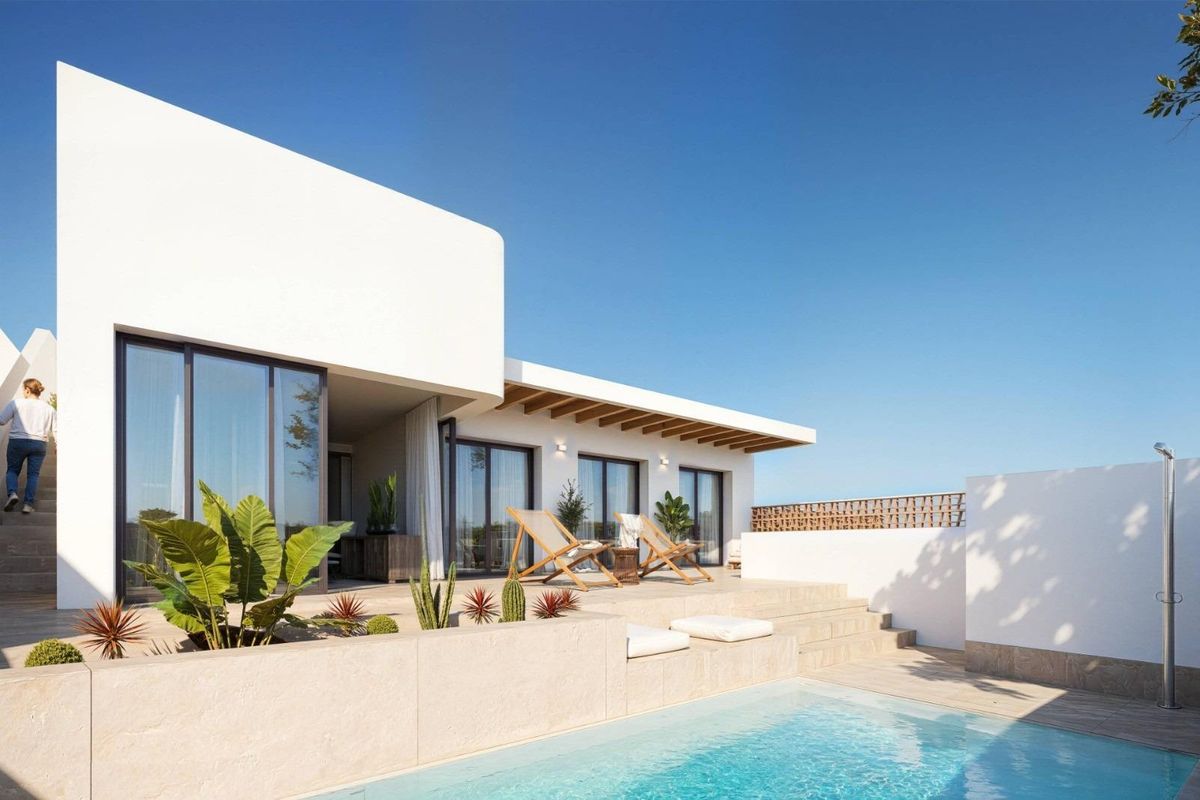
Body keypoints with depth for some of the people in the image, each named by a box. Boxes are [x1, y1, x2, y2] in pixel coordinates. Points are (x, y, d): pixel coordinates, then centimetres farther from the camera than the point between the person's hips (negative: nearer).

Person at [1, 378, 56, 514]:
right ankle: (28, 504, -1)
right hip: (39, 444, 2)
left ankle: (12, 493, -7)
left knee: (13, 470, 16)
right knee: (33, 474, 6)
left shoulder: (16, 403, -2)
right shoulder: (49, 408, 8)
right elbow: (56, 430, 9)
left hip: (17, 442, -2)